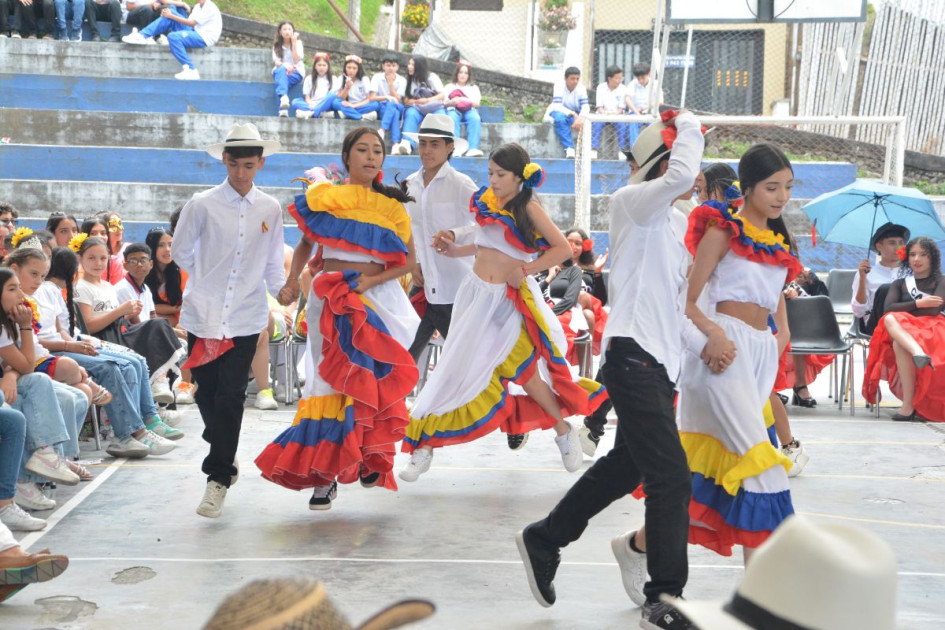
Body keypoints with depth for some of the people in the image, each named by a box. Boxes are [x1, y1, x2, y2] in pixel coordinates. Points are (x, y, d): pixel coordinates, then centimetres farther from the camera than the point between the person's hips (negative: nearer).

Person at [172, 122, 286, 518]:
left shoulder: (270, 210, 4)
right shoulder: (203, 204, -2)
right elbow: (180, 252, 10)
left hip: (246, 317, 0)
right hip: (204, 312, 0)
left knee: (231, 397, -4)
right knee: (205, 392, 8)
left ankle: (218, 479, 3)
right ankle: (225, 458, 30)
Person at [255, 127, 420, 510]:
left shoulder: (391, 206, 6)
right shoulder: (325, 197, 5)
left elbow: (410, 261, 5)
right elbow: (305, 243, 15)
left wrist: (373, 279, -11)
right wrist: (292, 282, -2)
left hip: (378, 298, 0)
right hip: (331, 298, 0)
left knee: (372, 376, -12)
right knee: (330, 378, -1)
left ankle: (369, 458, 5)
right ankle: (324, 472, 4)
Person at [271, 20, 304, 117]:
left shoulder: (298, 42, 3)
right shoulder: (276, 45, 8)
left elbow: (296, 60, -12)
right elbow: (276, 62, -5)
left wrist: (293, 42, -16)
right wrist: (285, 66, -28)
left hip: (296, 73, -1)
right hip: (280, 71, 1)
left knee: (280, 79, -34)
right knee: (281, 70, -37)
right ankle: (284, 98, -61)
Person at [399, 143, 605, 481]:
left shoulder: (529, 208, -8)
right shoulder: (486, 202, 6)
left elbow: (563, 248, -10)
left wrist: (525, 270, -12)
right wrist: (456, 250, 7)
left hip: (509, 300, -4)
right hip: (477, 293, 4)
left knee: (524, 370, -9)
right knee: (458, 369, 2)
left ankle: (563, 430, 13)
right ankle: (423, 445, 7)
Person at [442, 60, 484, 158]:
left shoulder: (473, 88, 26)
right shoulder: (449, 87, 25)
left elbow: (477, 103, 9)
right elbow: (444, 103, 12)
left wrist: (464, 100, -10)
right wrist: (452, 102, -11)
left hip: (469, 110, 1)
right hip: (454, 110, -1)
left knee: (475, 118, -36)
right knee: (452, 119, -38)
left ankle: (472, 148, -49)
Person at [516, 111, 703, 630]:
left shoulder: (665, 226, 22)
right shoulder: (630, 202, -7)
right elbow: (680, 177, -26)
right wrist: (689, 127, -10)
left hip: (658, 361, 10)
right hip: (634, 357, -10)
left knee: (625, 466, 18)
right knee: (671, 477, -12)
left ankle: (543, 541, 33)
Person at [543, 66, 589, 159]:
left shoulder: (581, 88, -10)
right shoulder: (559, 86, -16)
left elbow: (585, 106, -23)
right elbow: (557, 106, -28)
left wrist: (581, 117, -45)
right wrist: (573, 114, -41)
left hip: (575, 116, 3)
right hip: (559, 113, -3)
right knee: (560, 118, -39)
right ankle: (569, 148, -40)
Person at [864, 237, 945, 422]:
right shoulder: (899, 284, 25)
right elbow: (888, 309, 4)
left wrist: (904, 310, 1)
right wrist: (918, 304, -5)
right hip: (903, 330, 3)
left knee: (899, 344, -39)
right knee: (890, 319, -37)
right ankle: (918, 353, -61)